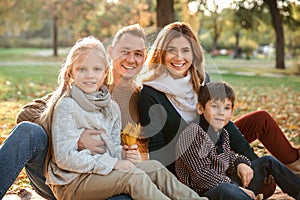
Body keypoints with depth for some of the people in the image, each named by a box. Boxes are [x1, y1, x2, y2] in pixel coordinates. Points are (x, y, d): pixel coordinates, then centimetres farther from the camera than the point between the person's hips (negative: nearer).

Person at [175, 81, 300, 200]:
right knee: (224, 189, -44)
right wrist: (237, 188, -19)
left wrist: (240, 163, 3)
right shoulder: (193, 133, -17)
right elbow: (202, 174, -21)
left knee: (268, 162, 16)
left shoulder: (223, 134, 10)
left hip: (227, 183, 9)